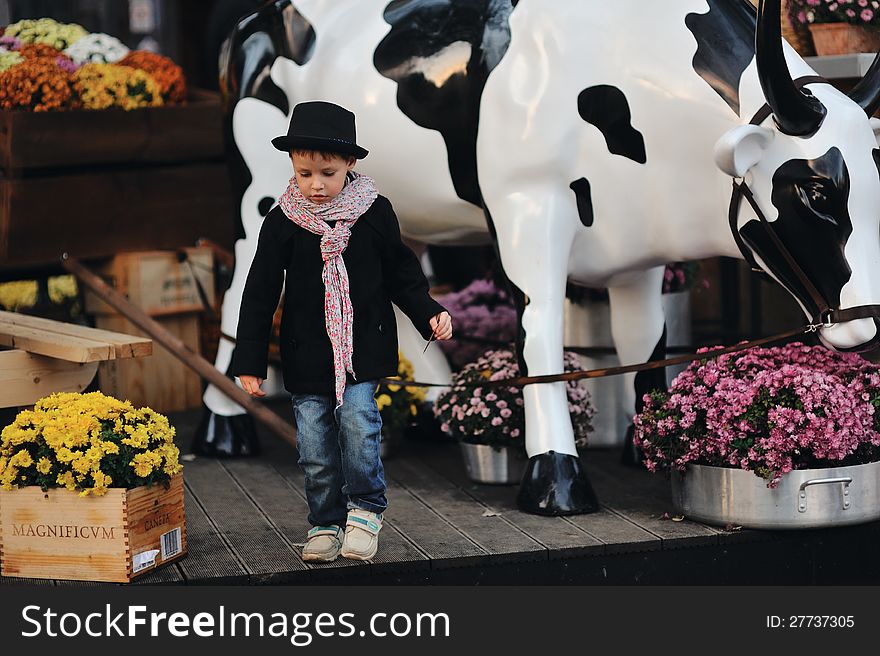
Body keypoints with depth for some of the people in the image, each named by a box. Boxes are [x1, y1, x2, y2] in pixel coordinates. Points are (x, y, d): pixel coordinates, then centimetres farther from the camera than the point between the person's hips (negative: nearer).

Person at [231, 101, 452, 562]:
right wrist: (250, 361, -2)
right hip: (305, 355, 1)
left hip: (361, 350, -1)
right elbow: (260, 294, 0)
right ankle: (325, 523, 20)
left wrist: (430, 314, -4)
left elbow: (401, 273, 9)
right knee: (315, 450, 2)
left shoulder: (374, 212, -3)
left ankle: (365, 508, 7)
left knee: (358, 426, -15)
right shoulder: (282, 222, -4)